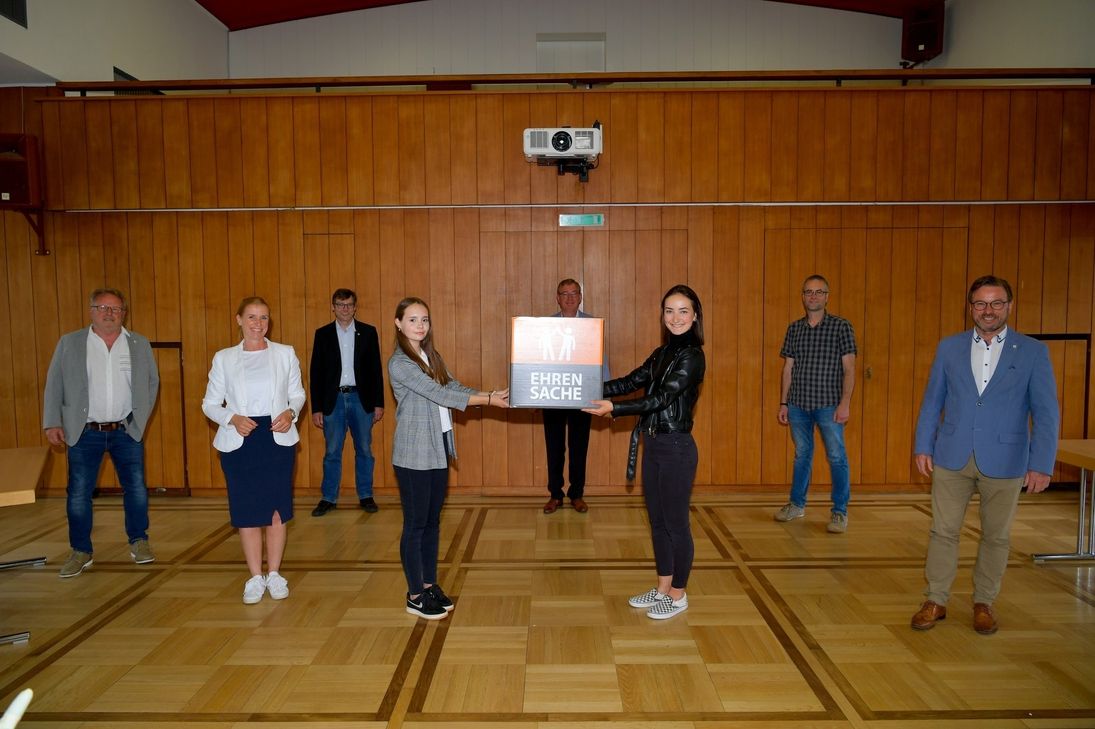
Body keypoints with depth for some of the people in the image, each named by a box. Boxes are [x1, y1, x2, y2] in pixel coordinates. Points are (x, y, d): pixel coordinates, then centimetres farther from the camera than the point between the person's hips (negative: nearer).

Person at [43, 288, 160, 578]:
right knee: (78, 493, 4)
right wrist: (52, 423, -4)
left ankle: (138, 542, 21)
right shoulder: (69, 343, 1)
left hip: (126, 431, 1)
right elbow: (54, 386, 2)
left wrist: (140, 417, 3)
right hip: (84, 432, 0)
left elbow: (152, 381, 9)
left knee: (136, 488, 3)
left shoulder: (140, 344, 4)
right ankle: (81, 551, 19)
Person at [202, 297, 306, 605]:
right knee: (246, 511, 5)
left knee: (277, 508, 5)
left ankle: (274, 573, 21)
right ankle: (255, 577, 20)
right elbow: (210, 403, 6)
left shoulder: (285, 354, 4)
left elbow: (298, 394, 9)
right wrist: (233, 418, -13)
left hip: (278, 439, 0)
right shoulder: (223, 358, 4)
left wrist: (290, 412, -11)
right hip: (239, 441, 0)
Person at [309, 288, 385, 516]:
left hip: (361, 398, 0)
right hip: (333, 399, 0)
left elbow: (376, 369, 4)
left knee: (364, 450, 7)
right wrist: (316, 408, -2)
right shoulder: (323, 334, 4)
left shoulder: (368, 332, 4)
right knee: (332, 452, 5)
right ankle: (328, 498, 15)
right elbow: (315, 372, 3)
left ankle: (366, 496, 17)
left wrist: (378, 403, -1)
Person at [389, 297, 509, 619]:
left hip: (438, 450, 8)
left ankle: (430, 584, 26)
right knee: (415, 523, 2)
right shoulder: (399, 363, -15)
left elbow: (454, 387, 5)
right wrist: (488, 400, -22)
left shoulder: (431, 356, 12)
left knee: (432, 520, 14)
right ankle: (415, 595, 14)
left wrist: (490, 394, -11)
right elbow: (439, 394, -21)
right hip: (413, 454, -7)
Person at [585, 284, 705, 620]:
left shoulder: (692, 356, -15)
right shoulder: (663, 353, 11)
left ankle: (678, 595, 21)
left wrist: (613, 409, -26)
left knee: (676, 523, 5)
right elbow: (633, 381, 12)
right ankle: (662, 588, 31)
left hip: (676, 447, -8)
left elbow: (663, 398, -22)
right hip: (653, 444, 8)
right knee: (657, 520, 16)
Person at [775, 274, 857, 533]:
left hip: (828, 404, -3)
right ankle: (797, 504, 27)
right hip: (798, 404, 4)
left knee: (837, 457, 0)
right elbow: (788, 368, 10)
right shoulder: (793, 328, 8)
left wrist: (845, 403, -13)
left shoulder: (841, 327, -3)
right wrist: (783, 403, 7)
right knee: (802, 454, 15)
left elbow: (849, 369, -6)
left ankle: (840, 512, 10)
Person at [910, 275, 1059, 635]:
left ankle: (984, 603, 28)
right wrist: (922, 447, 3)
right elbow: (932, 401, 7)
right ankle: (935, 601, 18)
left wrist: (1041, 464, -10)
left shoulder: (1033, 352, -2)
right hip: (952, 457, 1)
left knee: (995, 536, 11)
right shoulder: (949, 347, 3)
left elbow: (1046, 412, -4)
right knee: (943, 531, 6)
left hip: (1004, 462, -1)